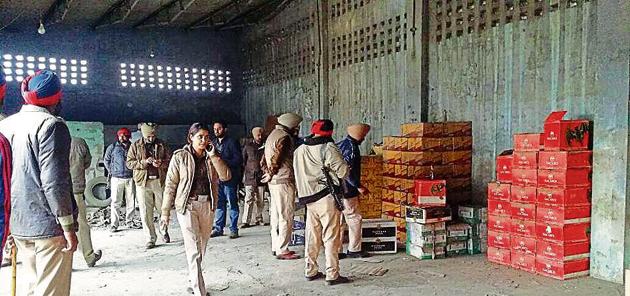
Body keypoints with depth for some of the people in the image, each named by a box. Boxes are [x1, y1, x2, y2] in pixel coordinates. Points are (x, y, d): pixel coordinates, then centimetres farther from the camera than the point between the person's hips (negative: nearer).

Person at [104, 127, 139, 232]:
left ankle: (129, 221, 19)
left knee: (131, 201, 8)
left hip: (130, 178, 2)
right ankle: (114, 224, 4)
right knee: (116, 202, -1)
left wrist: (134, 171, 6)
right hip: (117, 178, -2)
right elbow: (106, 160, 11)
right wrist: (111, 171, 5)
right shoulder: (112, 147, 2)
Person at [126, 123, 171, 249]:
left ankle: (163, 230, 33)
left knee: (163, 208, 7)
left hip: (159, 181, 1)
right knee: (146, 212, 1)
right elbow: (129, 163, -1)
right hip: (143, 182, 0)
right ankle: (151, 238, 12)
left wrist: (161, 163, -15)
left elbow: (169, 160, 7)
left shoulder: (162, 145, 6)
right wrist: (144, 162, -16)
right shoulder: (135, 146, 4)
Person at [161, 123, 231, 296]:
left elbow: (226, 176, -5)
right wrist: (165, 212, -3)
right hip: (187, 205, -4)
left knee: (201, 249, 15)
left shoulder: (211, 157, 8)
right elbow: (170, 185, -2)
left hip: (207, 205, 4)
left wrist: (213, 156, -11)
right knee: (194, 250, -8)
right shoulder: (180, 157, -3)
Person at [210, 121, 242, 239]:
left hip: (230, 178, -5)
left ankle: (233, 229, 7)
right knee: (219, 204, 10)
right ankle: (218, 228, 18)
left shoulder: (232, 142, -4)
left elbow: (239, 160, -10)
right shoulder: (213, 142, 14)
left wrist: (223, 162, -17)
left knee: (232, 204, 1)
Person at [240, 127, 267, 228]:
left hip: (261, 177, 2)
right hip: (250, 177, -2)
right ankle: (246, 221, -4)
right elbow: (243, 160, 11)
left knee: (260, 200, 10)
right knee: (249, 199, -6)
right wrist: (248, 170, 5)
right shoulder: (248, 146, 5)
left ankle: (258, 219, 22)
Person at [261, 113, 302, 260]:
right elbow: (276, 159, -21)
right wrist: (271, 175, -9)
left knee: (276, 215, 15)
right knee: (286, 217, -3)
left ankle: (276, 247, 23)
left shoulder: (273, 135, 17)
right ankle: (282, 250, 1)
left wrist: (268, 174, 12)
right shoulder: (284, 137, -14)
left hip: (274, 182, 10)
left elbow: (264, 161, 17)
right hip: (284, 182, -10)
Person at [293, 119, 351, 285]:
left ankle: (310, 271, 23)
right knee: (331, 237, 1)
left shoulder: (299, 150, 9)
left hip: (308, 199, 6)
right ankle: (332, 275, 5)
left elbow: (299, 174, 11)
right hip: (327, 198, -6)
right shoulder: (328, 148, -13)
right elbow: (343, 171, -15)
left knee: (312, 236, 15)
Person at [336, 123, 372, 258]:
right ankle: (354, 250, 10)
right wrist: (359, 186, -16)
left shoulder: (340, 144, 13)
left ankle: (337, 250, 17)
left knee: (339, 221, 12)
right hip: (347, 190, -9)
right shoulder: (352, 147, -16)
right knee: (355, 219, 2)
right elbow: (347, 171, -23)